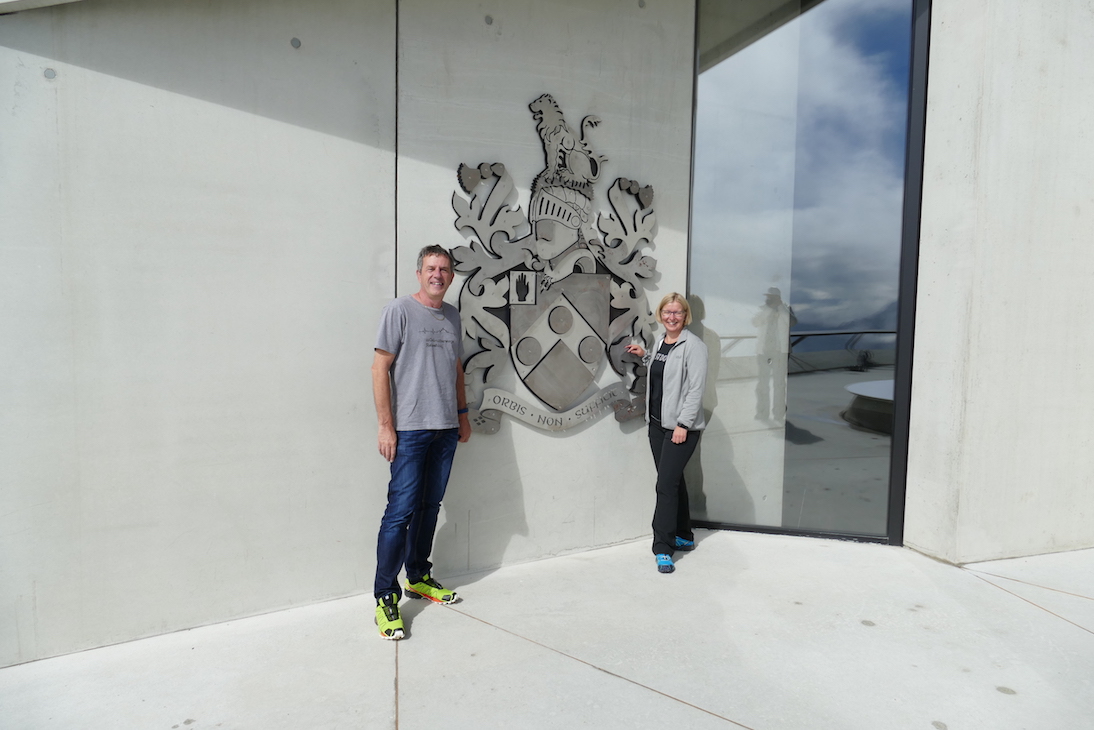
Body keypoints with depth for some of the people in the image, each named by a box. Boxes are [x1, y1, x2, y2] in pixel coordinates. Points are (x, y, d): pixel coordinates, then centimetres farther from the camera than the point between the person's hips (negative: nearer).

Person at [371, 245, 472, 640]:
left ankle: (419, 578, 28)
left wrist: (463, 414, 19)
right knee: (401, 510, -6)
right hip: (409, 429, -6)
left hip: (446, 429, 6)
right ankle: (385, 596, 5)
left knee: (429, 507, 13)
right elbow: (380, 367, -8)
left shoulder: (452, 315, 14)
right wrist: (385, 425, -13)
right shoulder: (399, 310, -5)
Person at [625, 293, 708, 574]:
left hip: (682, 427, -8)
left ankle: (663, 549, -3)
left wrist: (683, 424, -20)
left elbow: (696, 388, -16)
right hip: (657, 423, 8)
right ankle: (684, 537, 30)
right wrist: (645, 355, 16)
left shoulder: (693, 345, -11)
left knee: (666, 485, -10)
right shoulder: (661, 342, 13)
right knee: (673, 481, 16)